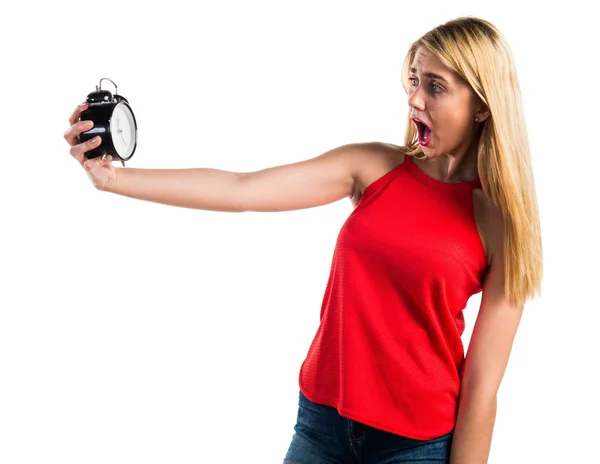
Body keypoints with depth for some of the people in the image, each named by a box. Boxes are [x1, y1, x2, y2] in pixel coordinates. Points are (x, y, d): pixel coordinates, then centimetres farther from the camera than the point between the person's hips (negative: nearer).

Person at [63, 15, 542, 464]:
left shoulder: (501, 222, -11)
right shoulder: (372, 167, -3)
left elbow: (482, 387, -11)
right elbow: (239, 191, -10)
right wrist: (112, 177, -18)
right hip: (322, 418, 3)